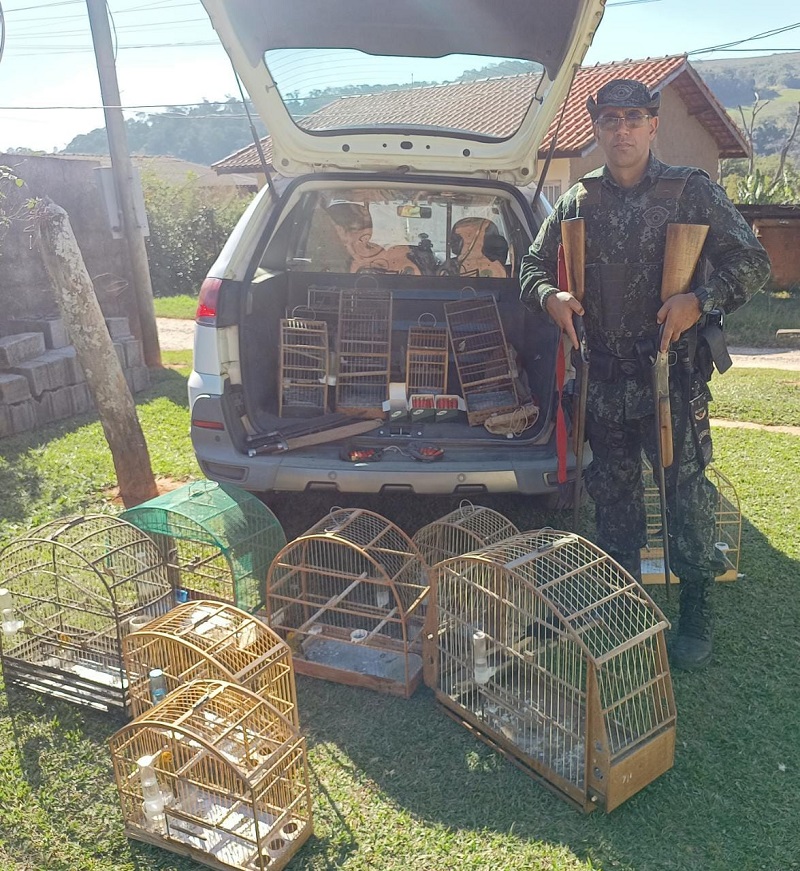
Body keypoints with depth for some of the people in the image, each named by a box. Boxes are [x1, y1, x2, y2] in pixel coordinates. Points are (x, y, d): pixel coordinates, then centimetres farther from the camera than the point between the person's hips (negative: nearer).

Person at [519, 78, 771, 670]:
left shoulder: (691, 190, 0)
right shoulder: (577, 202, 10)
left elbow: (752, 262, -2)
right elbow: (535, 264, 17)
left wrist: (701, 301, -19)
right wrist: (551, 296, -6)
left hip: (675, 372, -3)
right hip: (605, 377, 4)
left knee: (687, 493, 1)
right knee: (612, 495, 13)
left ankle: (697, 612, 19)